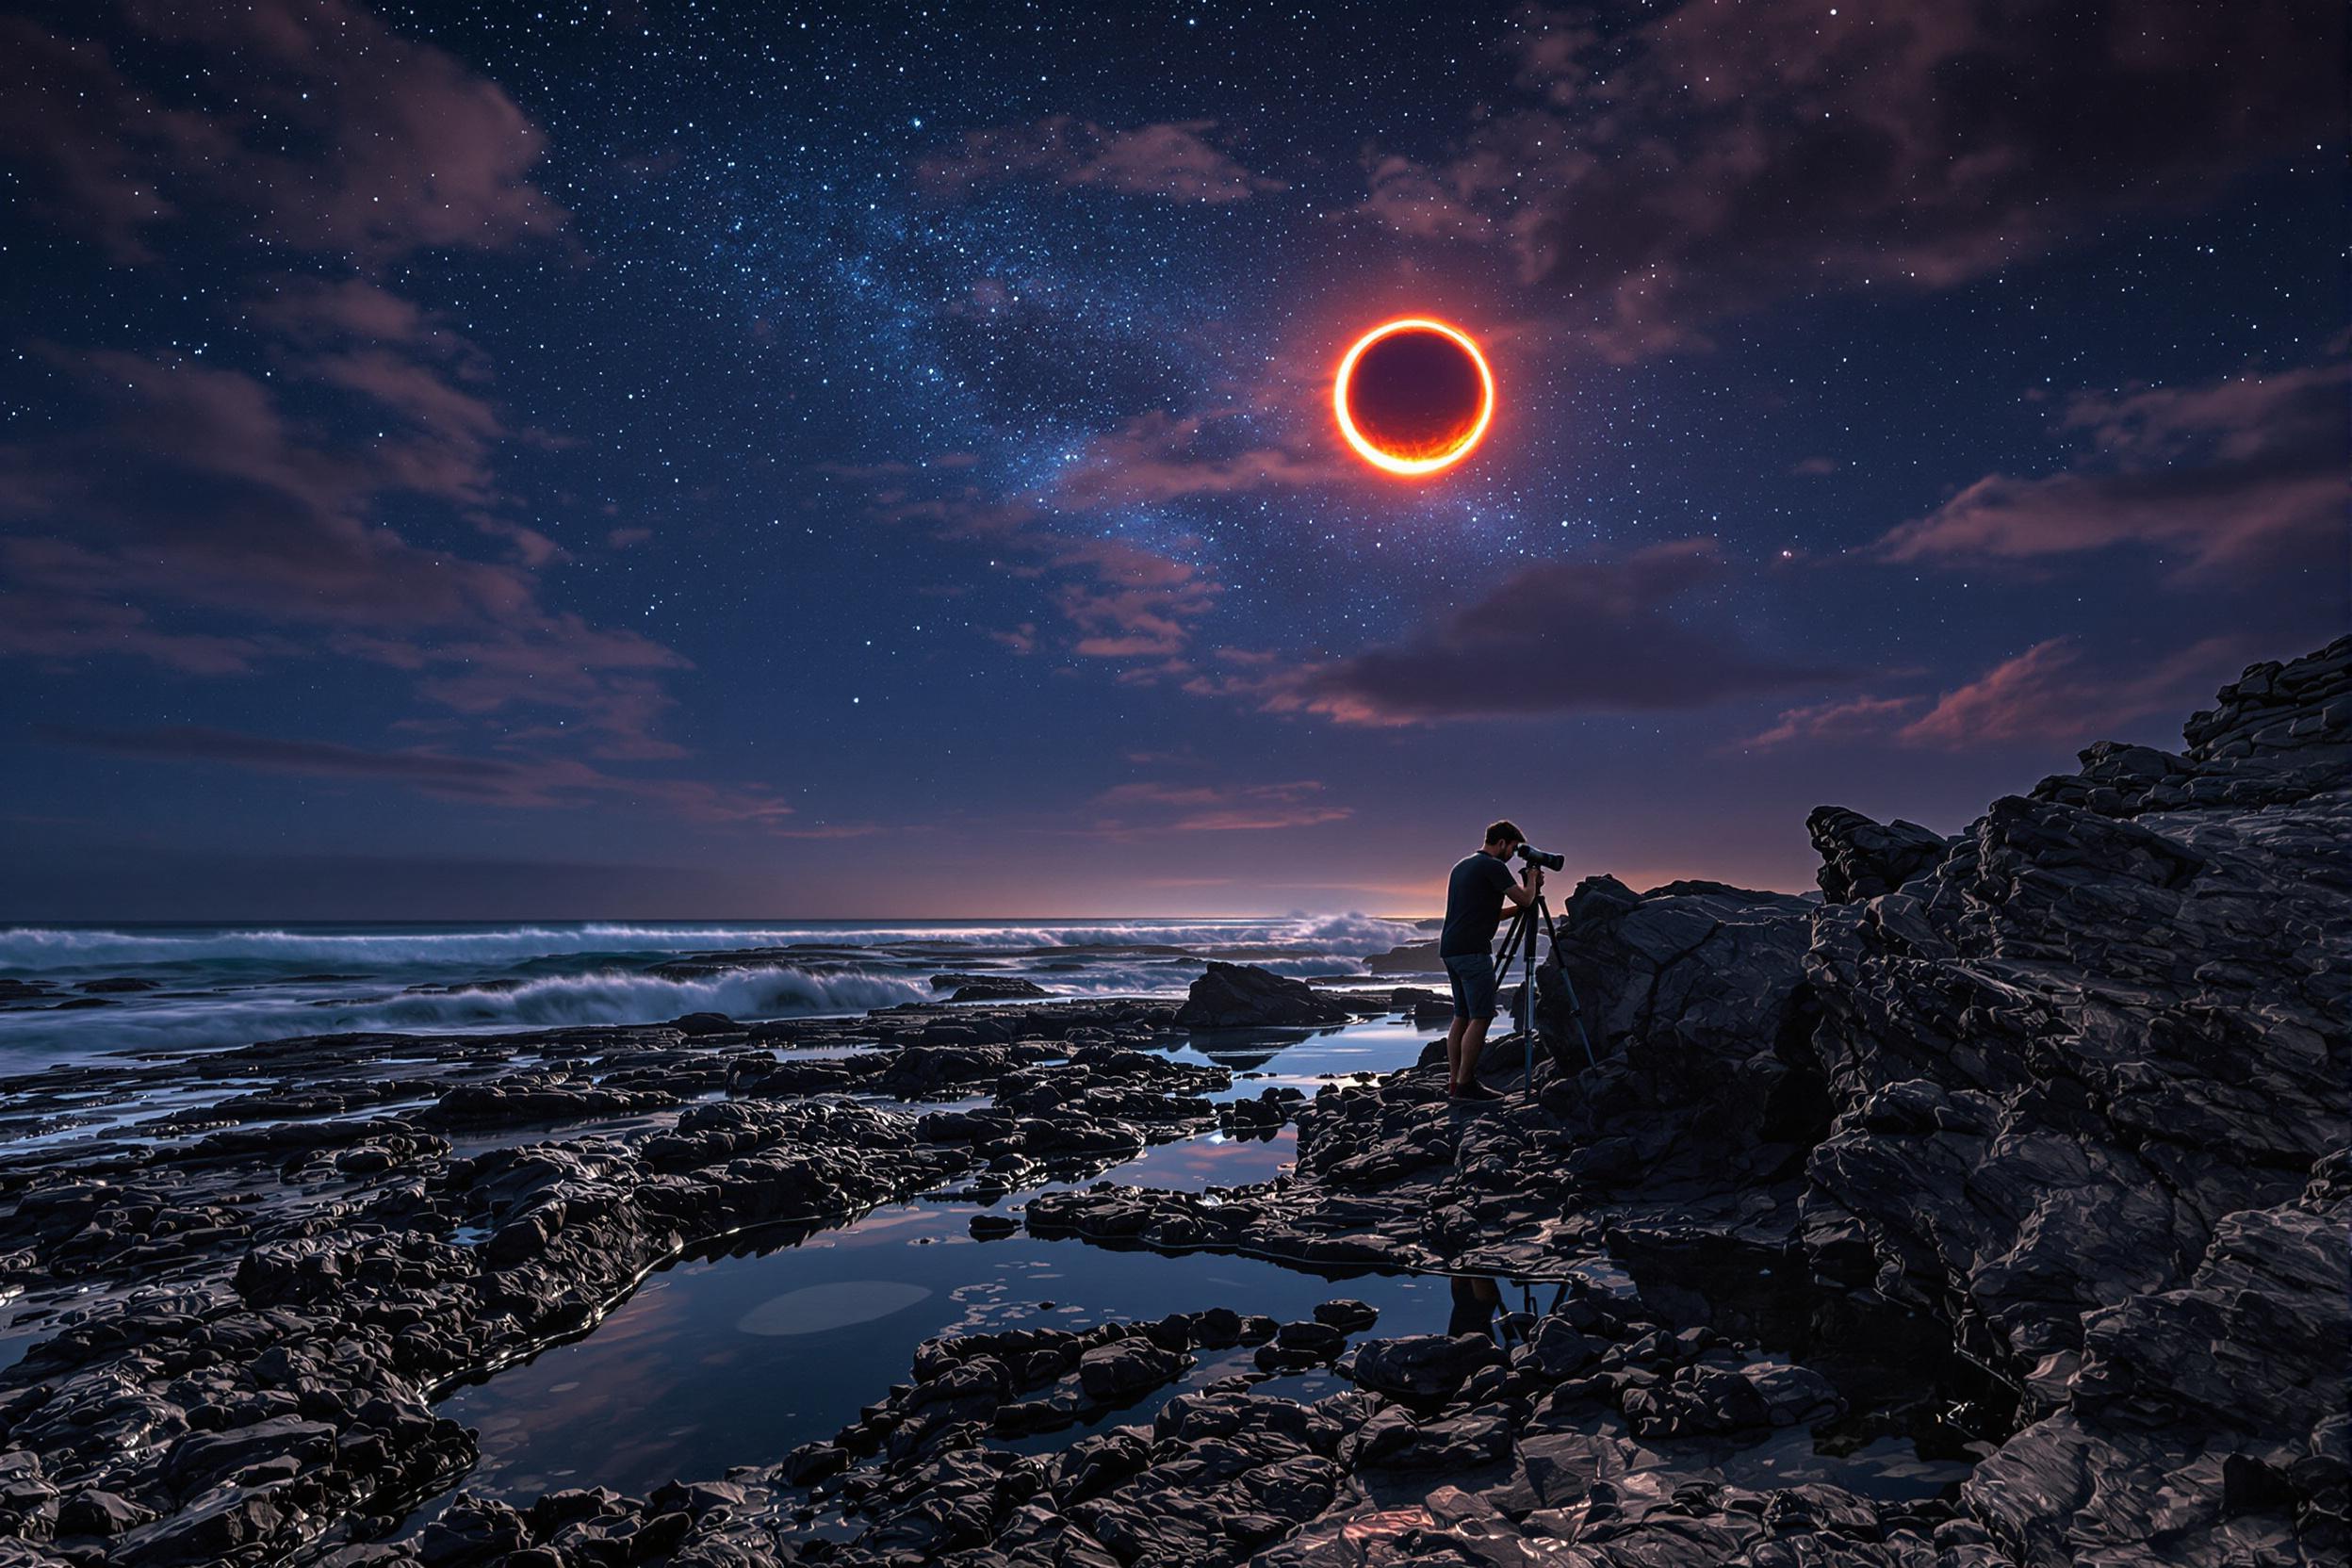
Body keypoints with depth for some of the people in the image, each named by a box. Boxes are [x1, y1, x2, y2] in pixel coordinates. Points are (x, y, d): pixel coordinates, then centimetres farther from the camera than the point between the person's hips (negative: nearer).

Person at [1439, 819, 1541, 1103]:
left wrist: (1521, 907, 26)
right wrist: (1531, 879, 12)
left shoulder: (1461, 865, 21)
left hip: (1450, 949, 10)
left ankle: (1454, 1080, 12)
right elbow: (1524, 899, -6)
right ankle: (1465, 1083, -7)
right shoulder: (1493, 866, -7)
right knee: (1480, 1017, -7)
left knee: (1462, 1016, 11)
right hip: (1472, 951, -10)